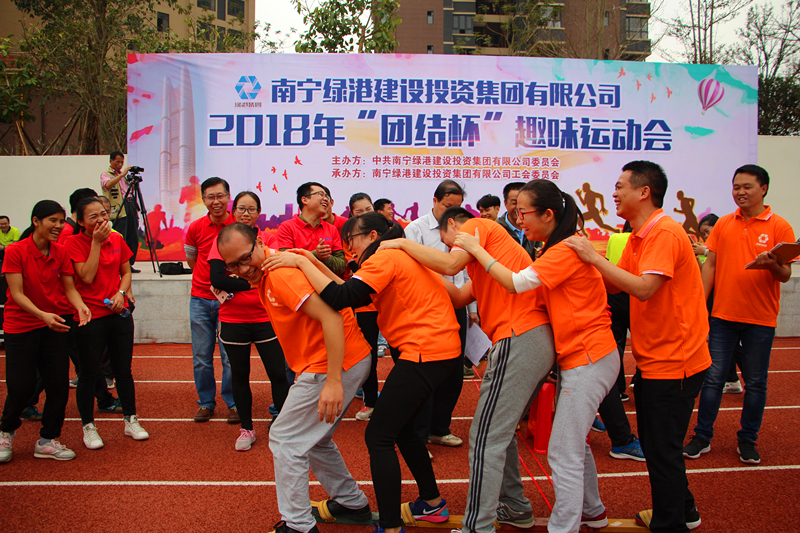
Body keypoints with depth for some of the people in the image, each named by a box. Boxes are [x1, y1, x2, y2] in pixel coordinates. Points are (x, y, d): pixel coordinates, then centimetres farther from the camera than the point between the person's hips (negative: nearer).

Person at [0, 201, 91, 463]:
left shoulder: (61, 252, 1)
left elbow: (69, 287, 1)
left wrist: (80, 305, -21)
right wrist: (42, 314, -31)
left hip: (55, 324, 4)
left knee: (59, 384, 0)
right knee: (21, 386, -3)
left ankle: (47, 441, 16)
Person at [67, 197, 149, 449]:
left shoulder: (116, 239, 5)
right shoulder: (74, 243, -8)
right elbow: (87, 276, -17)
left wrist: (121, 292, -6)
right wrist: (96, 242, -17)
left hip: (119, 313, 4)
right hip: (90, 317, -4)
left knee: (123, 369, 10)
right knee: (89, 373, 4)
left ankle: (131, 421, 22)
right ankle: (88, 427, 19)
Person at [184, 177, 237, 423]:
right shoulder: (195, 228, 1)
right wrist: (213, 278, 4)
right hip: (201, 299, 2)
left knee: (231, 356, 2)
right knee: (201, 357, 8)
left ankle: (233, 403, 18)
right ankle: (206, 402, 24)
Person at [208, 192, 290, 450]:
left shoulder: (269, 240, 3)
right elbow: (216, 278, -12)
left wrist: (232, 286, -15)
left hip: (266, 318, -1)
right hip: (233, 320, 1)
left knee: (278, 374, 1)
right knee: (239, 376, 12)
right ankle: (246, 429, 27)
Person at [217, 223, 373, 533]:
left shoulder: (281, 271, -20)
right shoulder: (263, 276, 12)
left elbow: (331, 318, -28)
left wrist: (333, 382, -31)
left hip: (335, 364, -11)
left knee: (285, 440, -2)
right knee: (313, 440, 23)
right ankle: (352, 503, 35)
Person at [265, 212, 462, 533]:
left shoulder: (385, 257, -10)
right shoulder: (401, 255, 19)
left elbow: (340, 298, -22)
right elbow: (352, 292, 16)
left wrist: (301, 262, -14)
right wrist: (315, 263, 12)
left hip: (425, 353, -10)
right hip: (444, 349, 10)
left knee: (379, 437, -5)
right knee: (402, 429, 23)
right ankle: (432, 503, 36)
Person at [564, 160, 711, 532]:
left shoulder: (665, 233, -20)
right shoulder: (639, 237, 11)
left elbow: (644, 289, -30)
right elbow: (615, 284, 7)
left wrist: (594, 257, -27)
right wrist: (586, 264, -4)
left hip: (673, 361, -10)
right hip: (653, 358, 10)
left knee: (662, 448, 0)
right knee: (654, 442, 20)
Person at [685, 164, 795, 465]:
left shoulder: (779, 227, -2)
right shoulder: (723, 225, 7)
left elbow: (785, 275, -4)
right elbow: (710, 265, 9)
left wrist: (772, 265, -27)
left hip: (760, 319, -2)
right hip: (722, 315, 2)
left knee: (755, 383, 7)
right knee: (713, 378, 4)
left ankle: (747, 440, 21)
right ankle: (702, 437, 14)